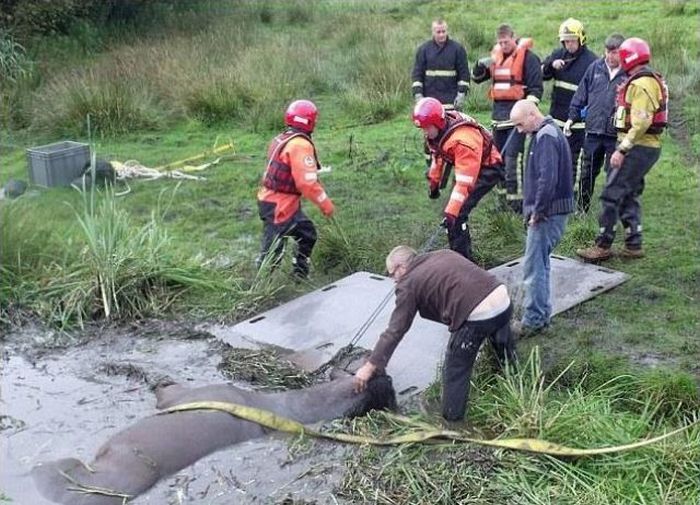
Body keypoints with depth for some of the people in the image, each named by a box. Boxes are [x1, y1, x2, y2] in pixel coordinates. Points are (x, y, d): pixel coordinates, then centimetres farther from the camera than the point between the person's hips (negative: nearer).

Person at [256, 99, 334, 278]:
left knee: (307, 234, 22)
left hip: (275, 201, 10)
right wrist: (326, 204, -15)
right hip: (279, 207, -10)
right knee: (272, 251, -1)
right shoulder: (301, 145, -21)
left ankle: (300, 276, 33)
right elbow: (307, 182, -25)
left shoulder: (282, 139, 8)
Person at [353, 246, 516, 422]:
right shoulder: (443, 254, 21)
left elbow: (395, 330, 2)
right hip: (502, 296, 8)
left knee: (455, 373, 11)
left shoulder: (409, 284, 3)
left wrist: (370, 366, 6)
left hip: (477, 314, -8)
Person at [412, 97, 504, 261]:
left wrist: (451, 212, -39)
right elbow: (438, 156, 10)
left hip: (487, 169, -9)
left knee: (458, 214, -19)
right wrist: (433, 182, 18)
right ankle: (461, 252, 27)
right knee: (453, 210, 11)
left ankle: (461, 258, -9)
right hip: (467, 165, 9)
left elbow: (464, 182, -37)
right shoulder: (437, 130, -11)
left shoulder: (463, 140, -37)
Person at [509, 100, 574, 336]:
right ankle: (542, 314, 25)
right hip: (550, 211, 10)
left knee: (533, 267, -6)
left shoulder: (546, 137, -16)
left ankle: (533, 320, 0)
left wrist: (537, 211, -18)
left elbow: (547, 178, -26)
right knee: (541, 264, 17)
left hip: (548, 213, -10)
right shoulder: (550, 132, 16)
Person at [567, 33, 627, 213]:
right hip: (593, 131, 3)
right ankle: (581, 208, 25)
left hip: (616, 135, -3)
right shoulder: (595, 67, 6)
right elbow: (581, 94, 11)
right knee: (587, 172, 12)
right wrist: (572, 117, 8)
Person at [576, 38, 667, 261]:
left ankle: (603, 246, -3)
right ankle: (633, 245, 20)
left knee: (612, 195, -7)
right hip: (648, 148, 10)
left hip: (637, 148, -10)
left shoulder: (641, 84, -17)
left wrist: (622, 149, -25)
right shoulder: (652, 80, 16)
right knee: (629, 196, 16)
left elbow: (641, 123, -25)